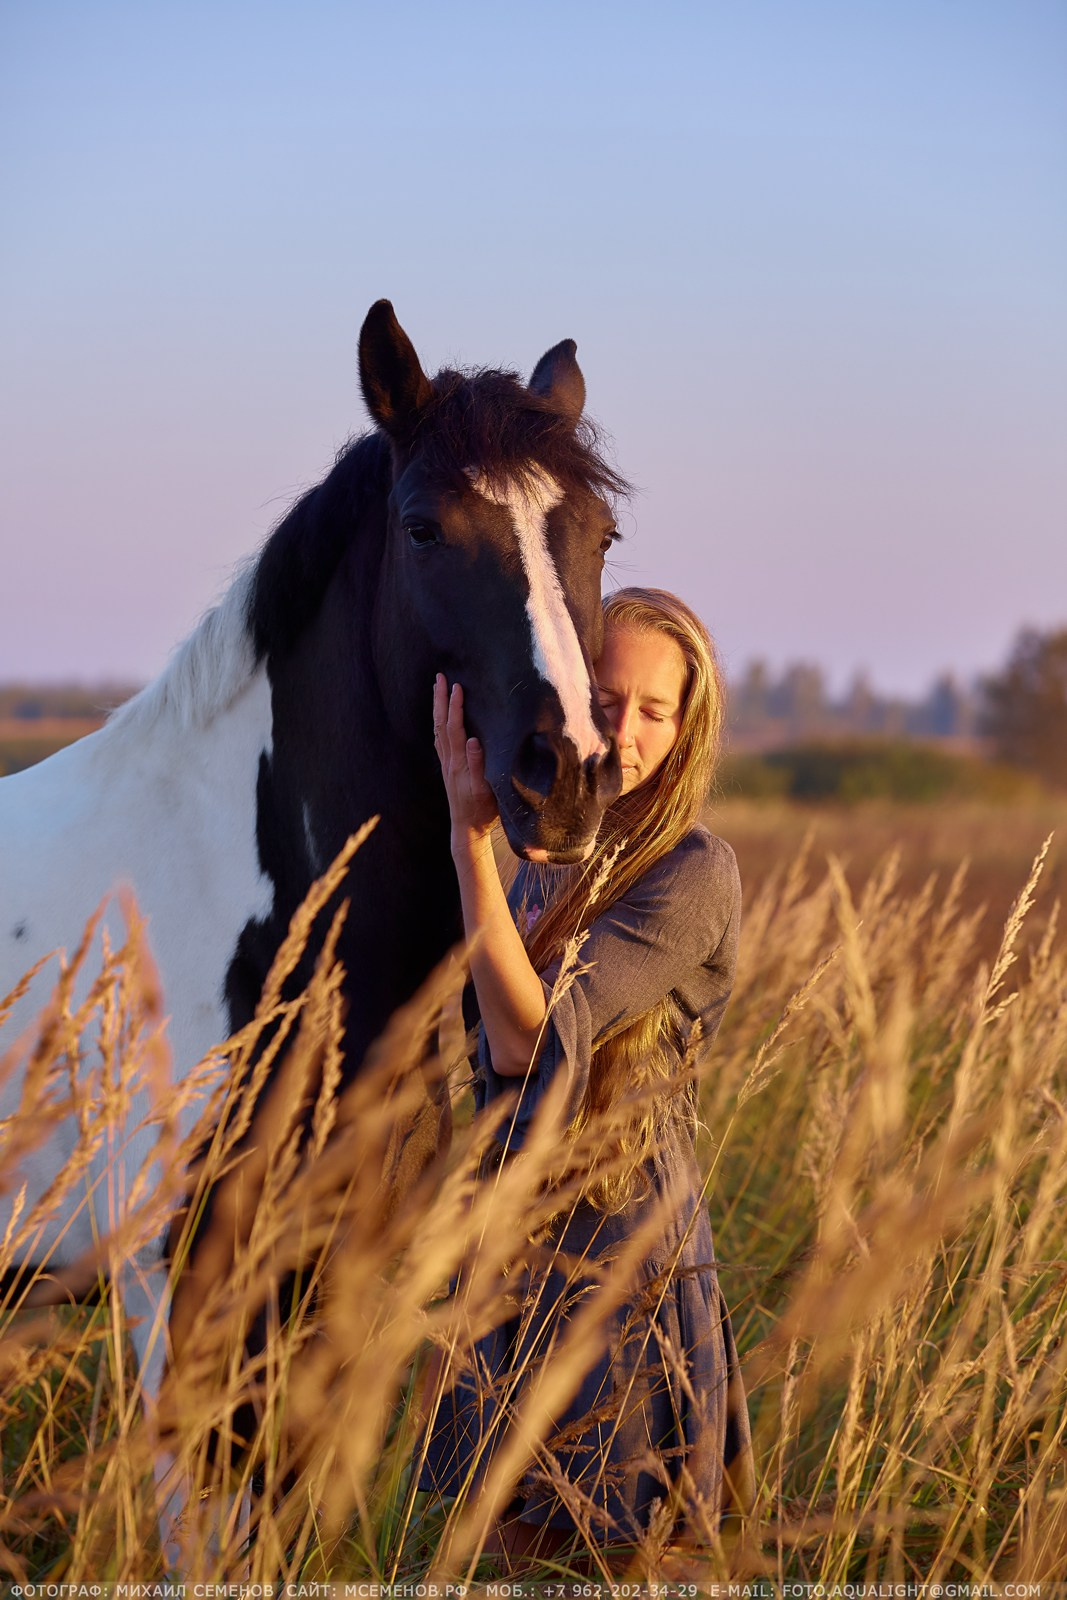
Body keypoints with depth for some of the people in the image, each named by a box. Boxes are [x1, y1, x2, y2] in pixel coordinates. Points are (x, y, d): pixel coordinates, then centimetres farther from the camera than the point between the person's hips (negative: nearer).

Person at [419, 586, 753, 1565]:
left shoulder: (693, 874, -15)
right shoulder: (547, 855, 8)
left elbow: (529, 1038, -25)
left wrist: (471, 836, -26)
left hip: (617, 1235, -7)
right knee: (514, 1542, 15)